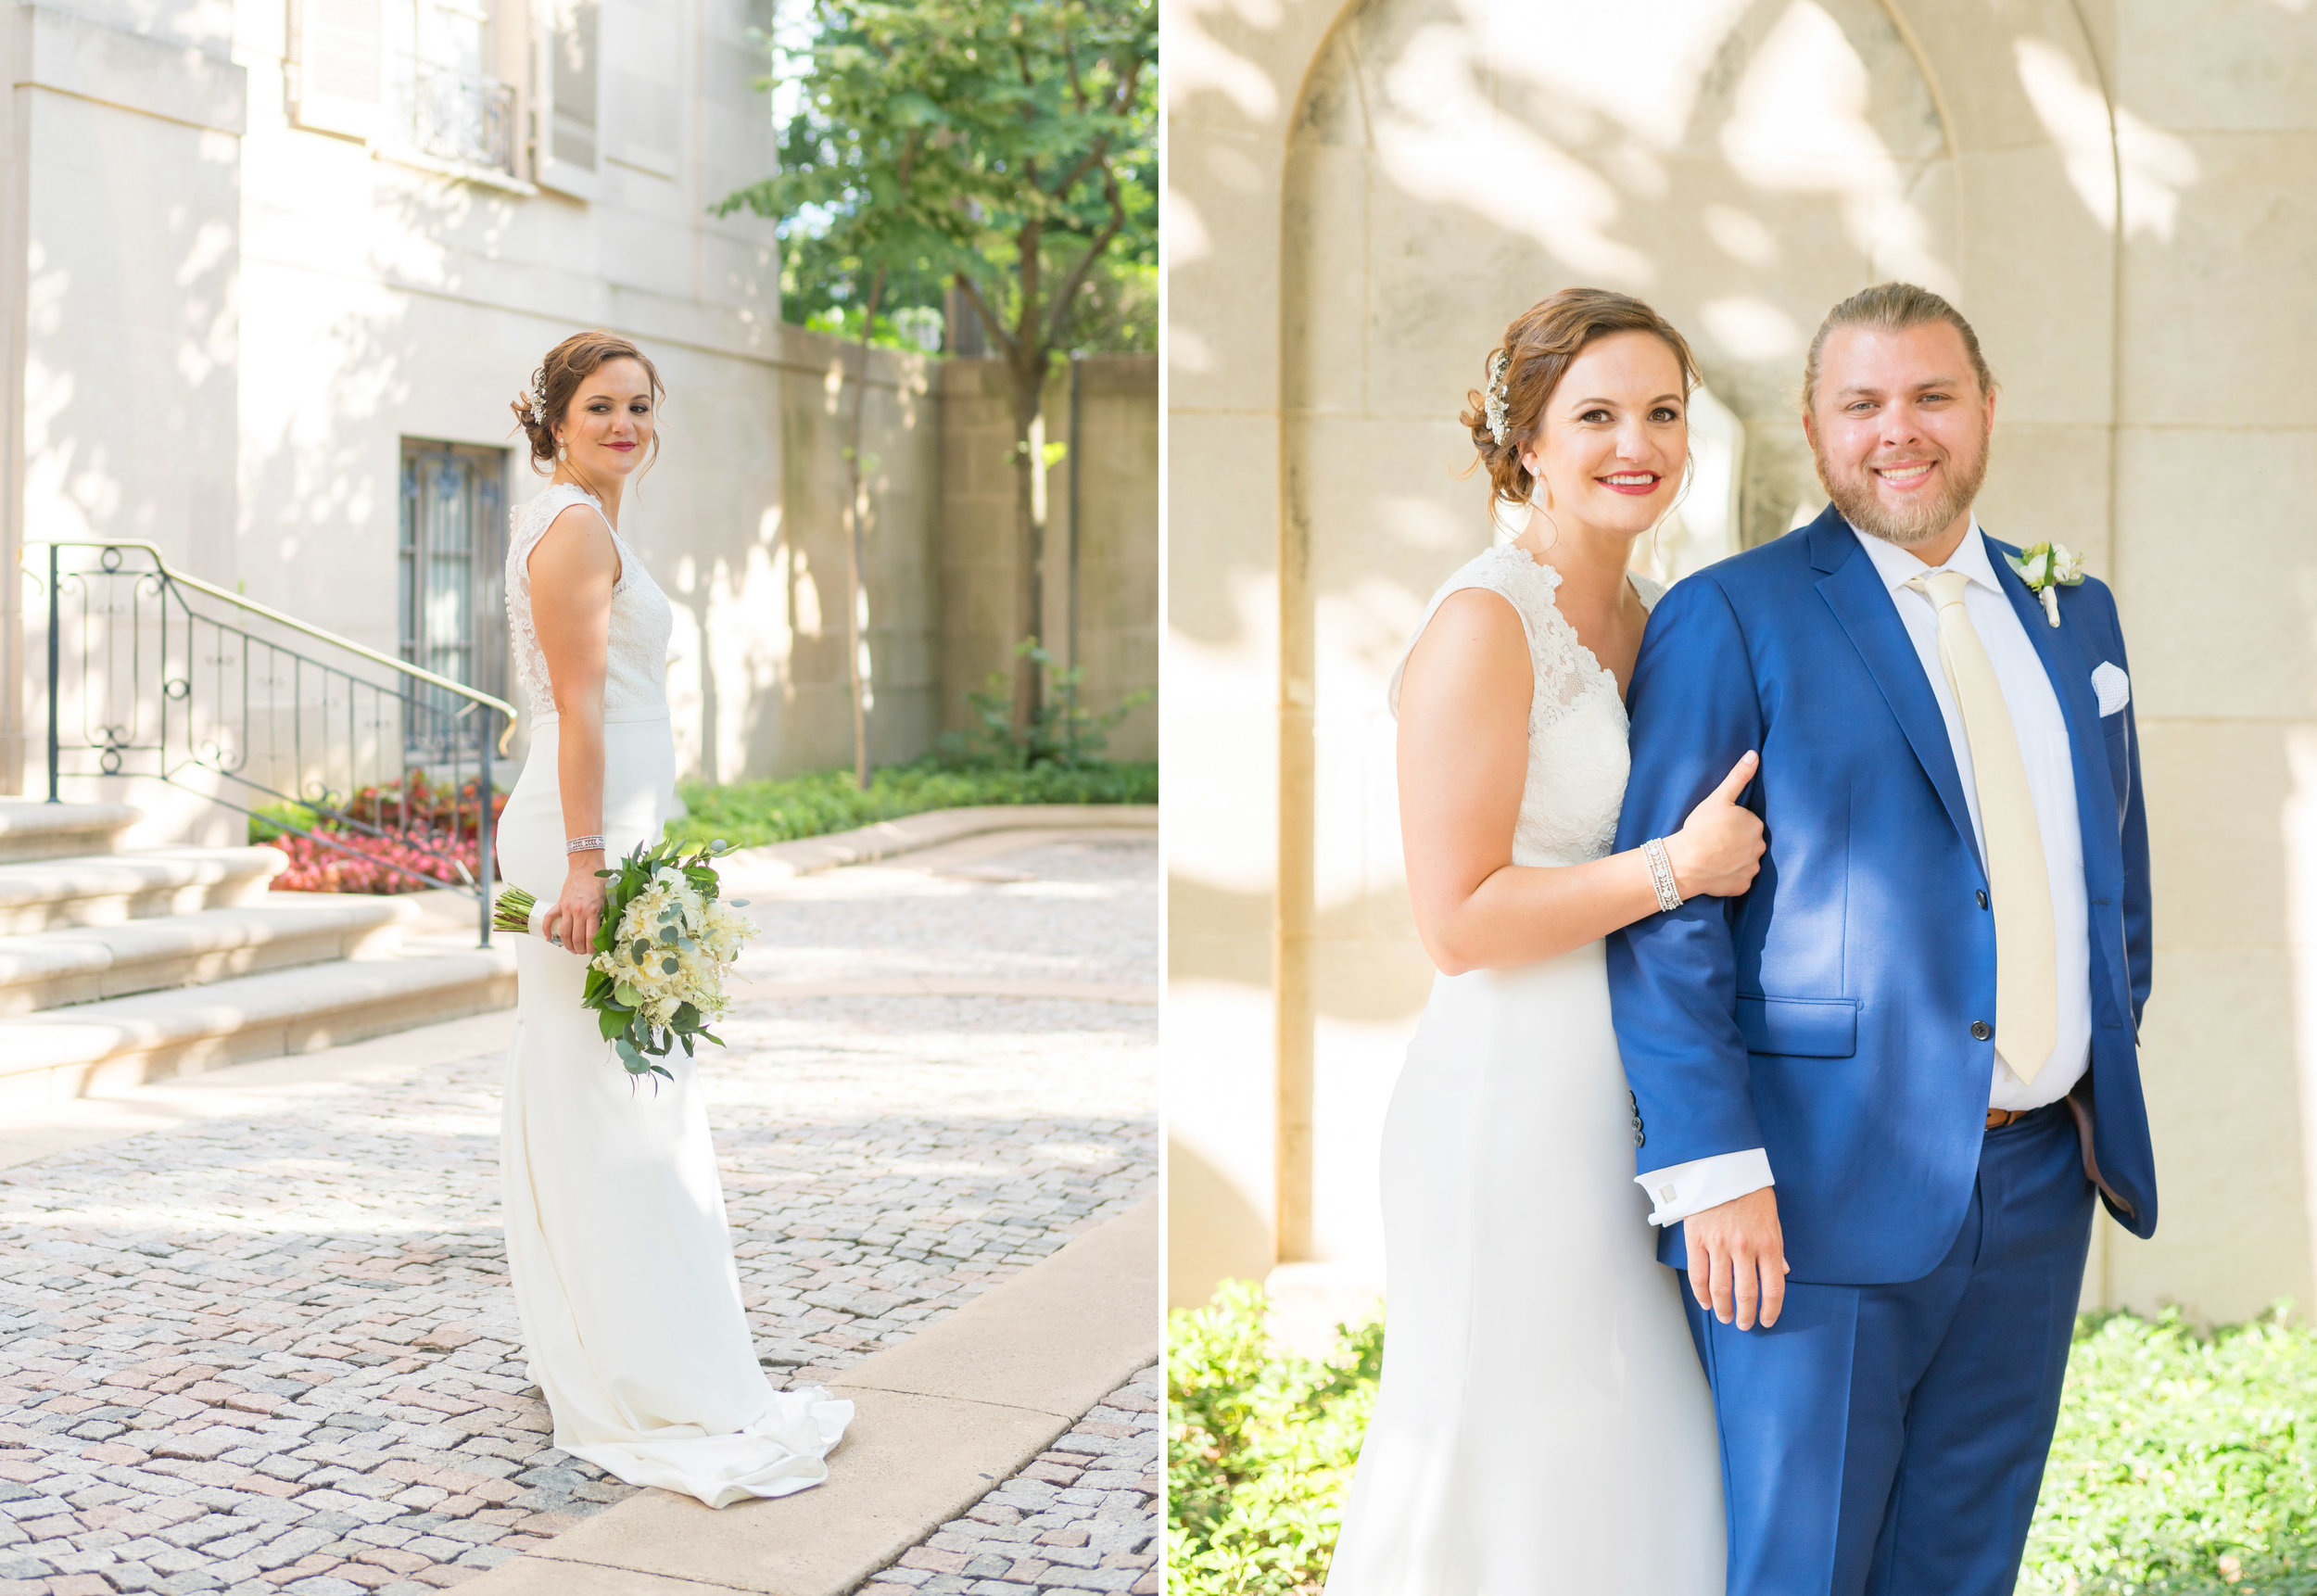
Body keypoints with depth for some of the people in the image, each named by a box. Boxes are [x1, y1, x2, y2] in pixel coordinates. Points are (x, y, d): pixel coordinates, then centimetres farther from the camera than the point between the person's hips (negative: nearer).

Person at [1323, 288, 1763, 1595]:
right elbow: (1459, 922, -17)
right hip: (1515, 1105, -8)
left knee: (1651, 1476, 15)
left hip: (1644, 1100, 8)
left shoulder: (1656, 617, 11)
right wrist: (1674, 866, -18)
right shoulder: (1484, 624, -13)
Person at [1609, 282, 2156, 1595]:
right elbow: (1663, 915, -11)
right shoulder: (1730, 620, -6)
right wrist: (1711, 1168, -16)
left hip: (2036, 1189, 6)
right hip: (1819, 1193, -5)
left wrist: (2111, 1078, 13)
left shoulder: (2073, 612, 13)